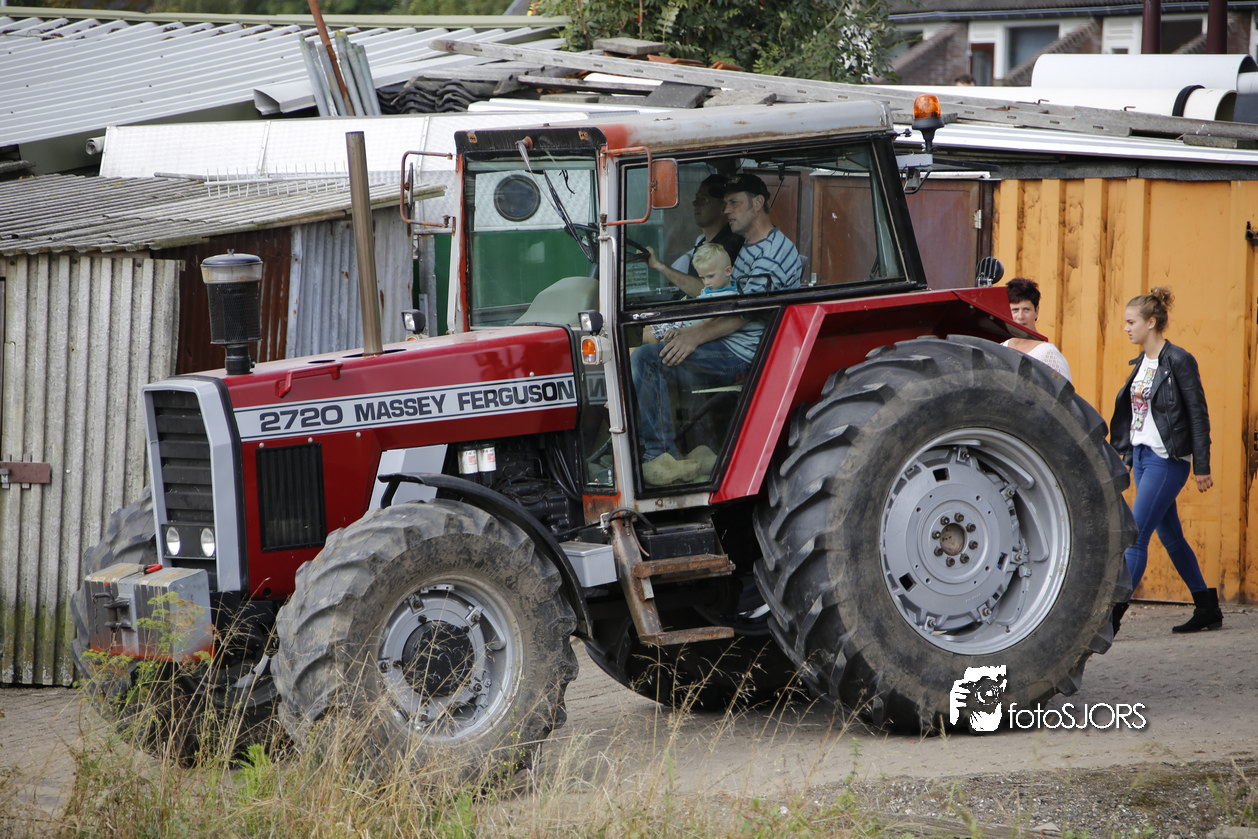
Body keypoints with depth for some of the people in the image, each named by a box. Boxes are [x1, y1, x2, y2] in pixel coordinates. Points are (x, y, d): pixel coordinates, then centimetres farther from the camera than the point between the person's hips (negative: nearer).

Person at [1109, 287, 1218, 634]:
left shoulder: (1178, 361, -12)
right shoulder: (1142, 363, 11)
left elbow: (1198, 415, -12)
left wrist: (1202, 468, -13)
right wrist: (1119, 454, 19)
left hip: (1167, 460, -9)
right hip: (1142, 457, 9)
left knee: (1136, 537, -11)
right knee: (1170, 537, 12)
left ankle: (1111, 617, -13)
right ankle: (1208, 609, 22)